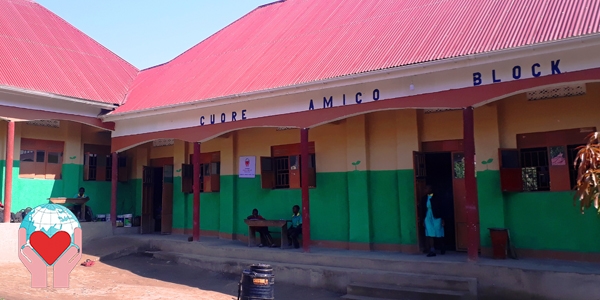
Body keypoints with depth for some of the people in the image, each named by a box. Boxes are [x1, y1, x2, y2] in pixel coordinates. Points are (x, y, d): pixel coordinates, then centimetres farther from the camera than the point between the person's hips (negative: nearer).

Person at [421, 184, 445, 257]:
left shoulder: (437, 198, -7)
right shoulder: (424, 198, 6)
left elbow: (441, 209, -6)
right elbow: (423, 210, 10)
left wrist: (442, 219, -9)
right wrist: (423, 220, 10)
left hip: (436, 218, -3)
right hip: (428, 218, 3)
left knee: (439, 235, 7)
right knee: (430, 235, -4)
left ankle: (442, 249, 29)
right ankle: (432, 251, -4)